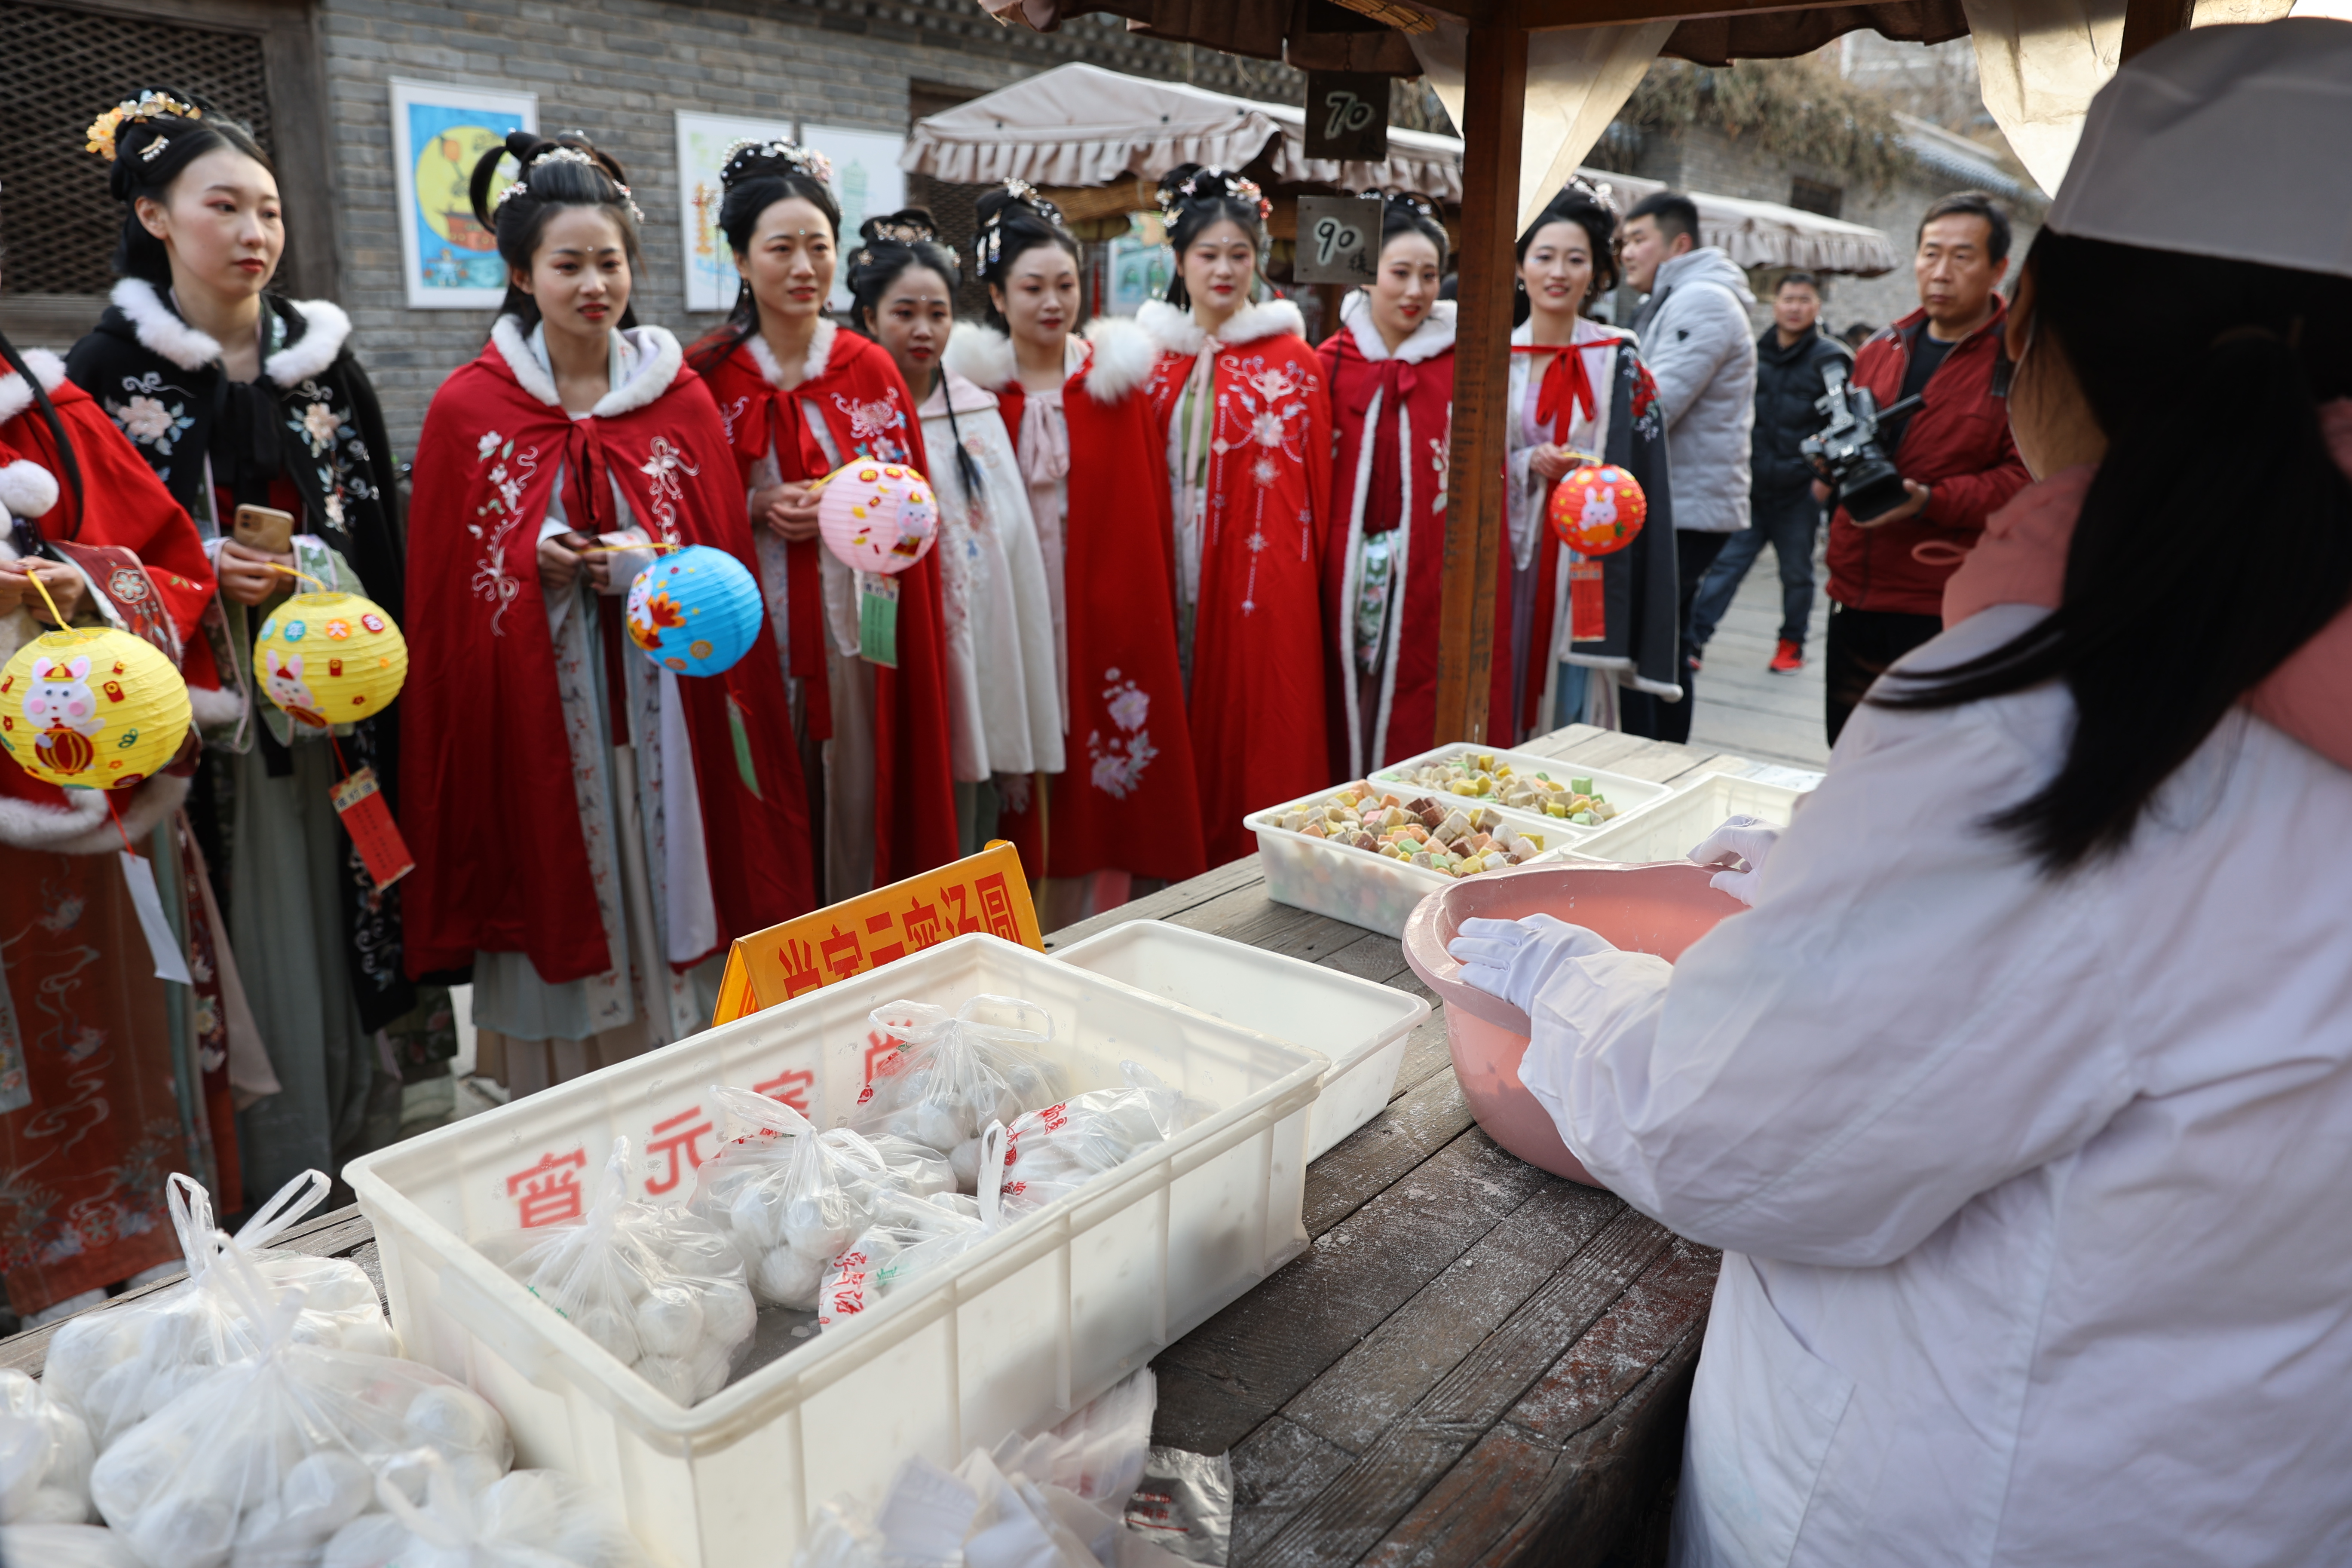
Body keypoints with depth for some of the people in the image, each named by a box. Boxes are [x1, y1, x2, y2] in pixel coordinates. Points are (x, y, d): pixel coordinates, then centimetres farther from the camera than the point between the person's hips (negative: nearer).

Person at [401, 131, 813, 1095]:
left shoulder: (684, 400, 6)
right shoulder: (468, 409, 2)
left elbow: (727, 566, 8)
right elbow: (444, 592, 5)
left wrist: (647, 565, -11)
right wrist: (537, 562, -13)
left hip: (663, 716, 2)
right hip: (536, 717, -1)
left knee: (669, 907, 4)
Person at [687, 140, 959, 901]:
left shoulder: (871, 369, 4)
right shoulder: (707, 375, 0)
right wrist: (755, 509, -14)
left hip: (854, 620, 1)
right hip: (753, 625, -1)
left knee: (859, 794, 5)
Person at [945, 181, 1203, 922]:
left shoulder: (1118, 375, 4)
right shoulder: (974, 382, 2)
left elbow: (1152, 505, 5)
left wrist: (1152, 609, 1)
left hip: (1108, 606, 1)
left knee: (1111, 770, 4)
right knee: (1029, 781, 4)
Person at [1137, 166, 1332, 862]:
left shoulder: (1292, 361, 0)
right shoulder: (1154, 351, 11)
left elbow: (1314, 486, 0)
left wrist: (1302, 583, -3)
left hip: (1259, 580, -3)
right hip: (1169, 578, 4)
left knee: (1254, 730, -1)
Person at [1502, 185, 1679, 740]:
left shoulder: (1619, 361, 2)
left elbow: (1640, 470, 1)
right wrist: (1527, 465, -9)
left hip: (1584, 563, -2)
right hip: (1505, 556, 2)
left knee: (1572, 706, -1)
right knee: (1497, 704, 4)